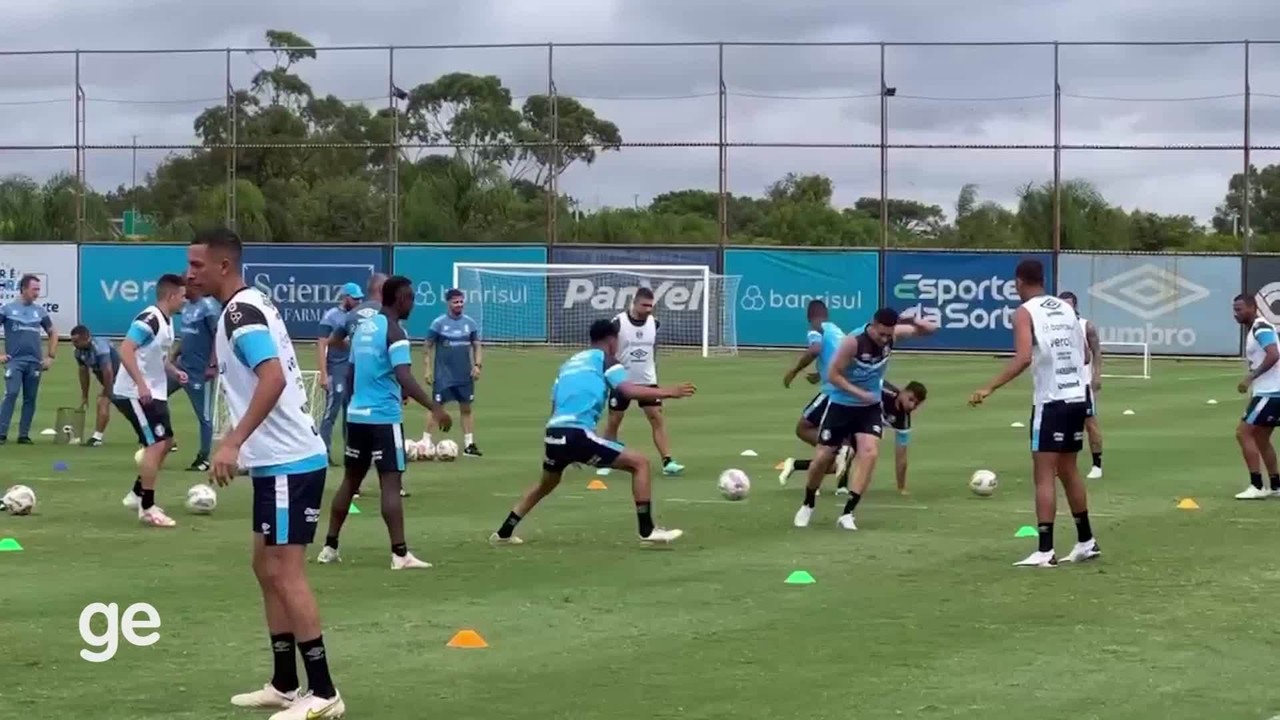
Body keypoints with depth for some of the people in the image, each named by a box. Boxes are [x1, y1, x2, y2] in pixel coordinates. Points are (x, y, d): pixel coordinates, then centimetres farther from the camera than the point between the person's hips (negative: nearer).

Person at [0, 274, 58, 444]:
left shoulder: (40, 311, 12)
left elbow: (53, 333, 22)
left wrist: (51, 357, 13)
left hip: (35, 363, 4)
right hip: (14, 361, -4)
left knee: (30, 399, 3)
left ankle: (24, 435, 10)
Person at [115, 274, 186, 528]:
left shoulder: (167, 321, 11)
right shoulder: (149, 320, -19)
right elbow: (125, 350, -28)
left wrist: (174, 371, 10)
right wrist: (140, 384, -33)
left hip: (154, 393, 10)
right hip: (136, 394, -10)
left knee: (166, 442, 15)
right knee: (156, 444, -11)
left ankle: (137, 495, 27)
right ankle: (147, 508, -5)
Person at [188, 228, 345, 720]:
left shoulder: (241, 311, -15)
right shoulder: (250, 305, 15)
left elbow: (273, 378, -30)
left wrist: (233, 443, -32)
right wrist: (239, 442, 29)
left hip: (288, 462, -10)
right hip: (278, 459, 10)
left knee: (285, 573, -8)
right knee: (268, 569, 14)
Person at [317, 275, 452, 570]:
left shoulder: (362, 327, 12)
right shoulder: (394, 332, -12)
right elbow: (404, 378, -24)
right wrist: (435, 408, -28)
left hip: (356, 414, 8)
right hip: (383, 417, -8)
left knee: (351, 480, 15)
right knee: (390, 483, -9)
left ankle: (329, 547, 18)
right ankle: (400, 554, -12)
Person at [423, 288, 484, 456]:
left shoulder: (470, 323, 5)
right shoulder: (438, 323, -5)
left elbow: (476, 346, 11)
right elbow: (429, 347, -1)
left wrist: (477, 365, -3)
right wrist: (428, 370, -6)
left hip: (465, 375, 3)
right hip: (443, 375, -3)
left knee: (466, 408, 6)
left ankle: (469, 444, 10)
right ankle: (426, 442, 4)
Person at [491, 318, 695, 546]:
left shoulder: (569, 363, 27)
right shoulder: (604, 359, 7)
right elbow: (629, 390, -10)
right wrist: (669, 392, -5)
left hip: (553, 434, 7)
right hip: (577, 435, -7)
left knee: (546, 485, 34)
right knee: (640, 463, 1)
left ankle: (504, 533, 40)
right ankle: (647, 531, -3)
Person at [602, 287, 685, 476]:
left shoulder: (654, 323, -1)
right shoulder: (618, 323, -13)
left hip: (647, 381, 3)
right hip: (621, 381, -3)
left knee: (657, 419, -8)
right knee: (613, 422, 5)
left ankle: (667, 462, -12)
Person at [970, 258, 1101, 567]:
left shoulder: (1025, 312, -8)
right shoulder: (1066, 308, 13)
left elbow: (1023, 358, -22)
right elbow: (1083, 354, 16)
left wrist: (990, 388, -22)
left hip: (1051, 401, -7)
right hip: (1077, 397, 7)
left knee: (1044, 475, -4)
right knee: (1068, 470, 20)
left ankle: (1045, 551, -9)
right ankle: (1086, 542, 26)